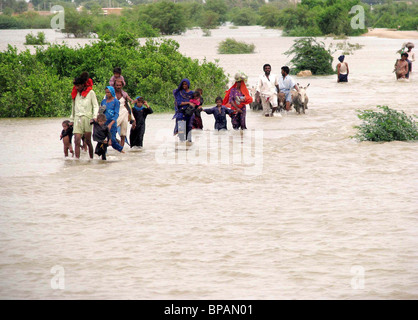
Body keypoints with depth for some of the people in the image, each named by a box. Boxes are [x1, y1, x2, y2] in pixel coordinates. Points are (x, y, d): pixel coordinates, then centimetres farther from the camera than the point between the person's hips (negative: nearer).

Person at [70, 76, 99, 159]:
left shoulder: (90, 92, 4)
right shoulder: (76, 94, 16)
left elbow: (95, 106, 3)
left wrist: (94, 117, -11)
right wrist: (72, 120, 23)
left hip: (87, 117, -3)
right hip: (77, 118, 3)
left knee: (88, 141, 0)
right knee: (77, 141, -10)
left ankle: (91, 158, 12)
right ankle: (77, 159, -14)